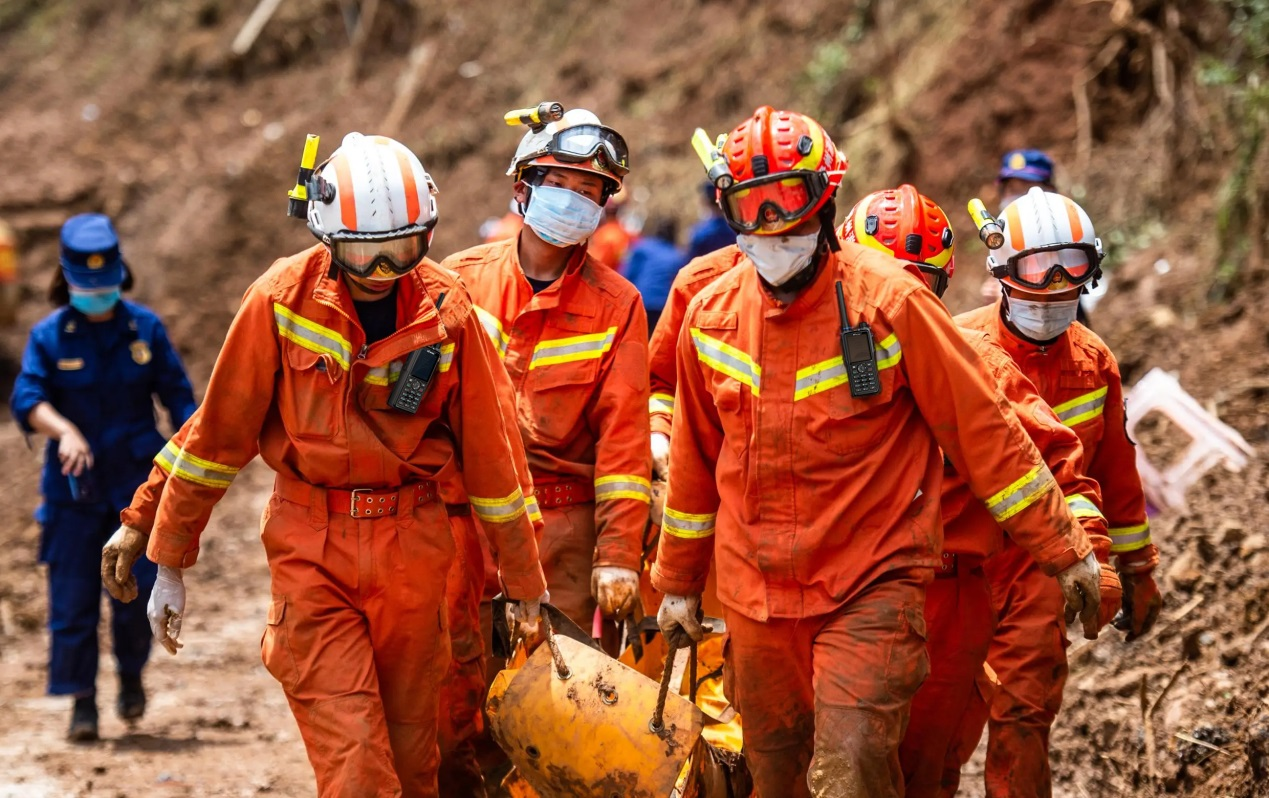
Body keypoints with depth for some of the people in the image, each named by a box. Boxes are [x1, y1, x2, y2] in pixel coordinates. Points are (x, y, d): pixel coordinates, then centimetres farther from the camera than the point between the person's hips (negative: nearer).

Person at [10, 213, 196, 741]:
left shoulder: (145, 329, 3)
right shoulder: (50, 335, -2)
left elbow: (177, 395, 5)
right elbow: (26, 398, -15)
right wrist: (64, 430, -34)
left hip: (136, 483, 0)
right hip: (73, 487, 0)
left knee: (136, 589, -5)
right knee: (72, 598, -1)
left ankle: (131, 676, 22)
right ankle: (82, 704, 9)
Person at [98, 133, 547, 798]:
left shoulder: (446, 308, -2)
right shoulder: (283, 299, -7)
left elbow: (486, 444, 6)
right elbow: (219, 430, 0)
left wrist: (523, 577, 11)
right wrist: (167, 560, 3)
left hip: (412, 544, 2)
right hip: (312, 550, -2)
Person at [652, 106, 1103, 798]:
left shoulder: (888, 301, -10)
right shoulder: (711, 316, 3)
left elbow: (983, 432, -6)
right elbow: (696, 462, 16)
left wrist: (1063, 551, -3)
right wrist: (677, 582, 23)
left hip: (870, 590, -5)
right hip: (755, 597, 5)